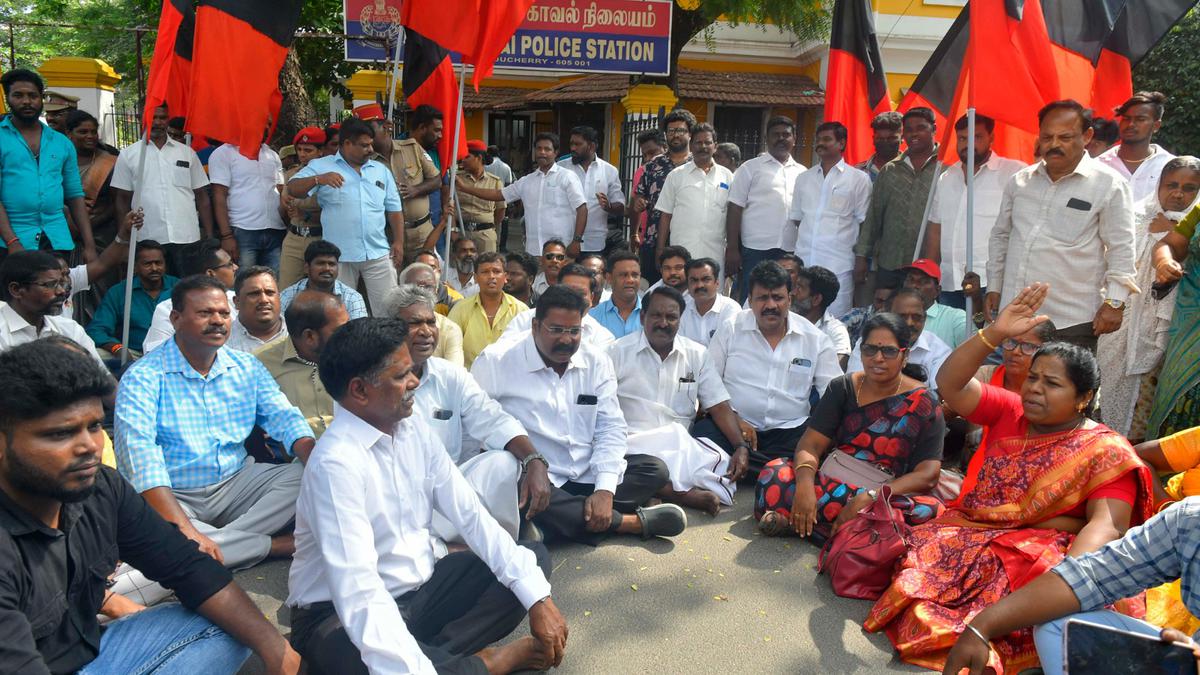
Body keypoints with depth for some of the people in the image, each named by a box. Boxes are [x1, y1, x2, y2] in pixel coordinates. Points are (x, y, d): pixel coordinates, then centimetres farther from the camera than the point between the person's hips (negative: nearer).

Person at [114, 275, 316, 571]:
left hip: (237, 483, 4)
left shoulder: (247, 366, 7)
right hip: (172, 496, -4)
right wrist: (186, 530, -35)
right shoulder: (142, 377, -10)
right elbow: (140, 455, -22)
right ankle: (280, 545, -24)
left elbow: (284, 419, 0)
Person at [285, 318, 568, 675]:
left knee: (533, 559, 1)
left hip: (420, 589, 8)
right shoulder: (336, 463, -24)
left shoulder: (414, 429, -1)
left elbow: (471, 515, -2)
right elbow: (359, 594, -32)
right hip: (345, 618, -7)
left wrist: (538, 596, -10)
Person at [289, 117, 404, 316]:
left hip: (378, 253, 2)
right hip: (339, 255, -2)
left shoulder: (381, 170, 15)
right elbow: (292, 189, -6)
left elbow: (394, 209, 15)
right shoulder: (321, 166, 4)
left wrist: (399, 242, 5)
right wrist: (318, 179, -23)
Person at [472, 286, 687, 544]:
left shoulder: (597, 362, 4)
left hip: (587, 477, 5)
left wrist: (605, 491, -13)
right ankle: (632, 522, -20)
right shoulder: (496, 362, -7)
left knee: (654, 469, -8)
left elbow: (610, 427, 0)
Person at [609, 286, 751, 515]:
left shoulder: (697, 354, 11)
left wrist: (742, 447, -8)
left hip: (682, 445, 3)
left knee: (723, 464, -26)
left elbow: (719, 407, 7)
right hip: (634, 442, -2)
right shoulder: (619, 352, 4)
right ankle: (687, 492, -26)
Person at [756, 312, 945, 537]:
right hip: (828, 483, 0)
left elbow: (928, 475, -9)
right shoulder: (842, 388, 8)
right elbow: (810, 444, -2)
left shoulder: (924, 403, 1)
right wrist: (805, 483, -25)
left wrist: (869, 498, -25)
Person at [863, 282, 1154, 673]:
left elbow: (1107, 524, -15)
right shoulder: (1009, 411, 10)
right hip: (974, 529, 4)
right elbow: (949, 384, 0)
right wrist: (995, 334, -11)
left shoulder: (1105, 451, -3)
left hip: (1040, 549, -4)